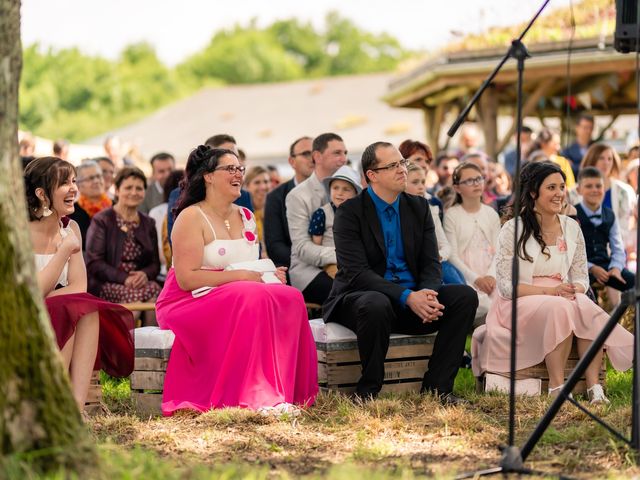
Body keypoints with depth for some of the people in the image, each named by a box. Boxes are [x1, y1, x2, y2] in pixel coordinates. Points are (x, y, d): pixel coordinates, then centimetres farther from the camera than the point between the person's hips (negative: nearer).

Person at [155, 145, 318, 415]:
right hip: (189, 303, -7)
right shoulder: (192, 217, -7)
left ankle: (289, 392, -24)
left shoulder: (246, 217, 17)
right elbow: (186, 278, -16)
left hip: (246, 298, 7)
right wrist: (240, 276, -19)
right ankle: (257, 398, -33)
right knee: (252, 298, -35)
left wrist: (269, 274, 2)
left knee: (291, 298, -22)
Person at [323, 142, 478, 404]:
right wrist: (407, 297, -30)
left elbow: (431, 264, 4)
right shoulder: (350, 212, -8)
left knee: (465, 296, -17)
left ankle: (436, 387, -11)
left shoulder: (419, 208, 9)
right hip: (361, 297, -5)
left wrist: (428, 294, -21)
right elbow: (356, 273, -18)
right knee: (377, 304, -39)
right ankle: (368, 392, -21)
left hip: (414, 297, 5)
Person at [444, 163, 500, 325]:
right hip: (466, 276, -3)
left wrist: (491, 275, -11)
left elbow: (497, 251, 8)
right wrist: (476, 278, -14)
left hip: (489, 276, 4)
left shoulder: (491, 214, 15)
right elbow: (452, 255, -4)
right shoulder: (452, 215, 2)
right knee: (482, 304, -31)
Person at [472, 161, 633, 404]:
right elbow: (505, 285, -8)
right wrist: (549, 291, -20)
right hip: (521, 305, -4)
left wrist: (575, 290, -13)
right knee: (560, 309, -37)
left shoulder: (571, 228, 11)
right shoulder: (513, 230, -4)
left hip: (564, 299, 4)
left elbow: (581, 277, 12)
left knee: (586, 308, -32)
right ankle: (556, 387, -34)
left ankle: (594, 385, -33)